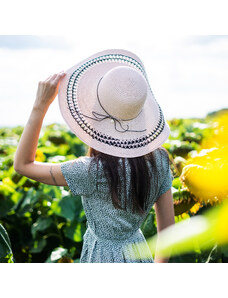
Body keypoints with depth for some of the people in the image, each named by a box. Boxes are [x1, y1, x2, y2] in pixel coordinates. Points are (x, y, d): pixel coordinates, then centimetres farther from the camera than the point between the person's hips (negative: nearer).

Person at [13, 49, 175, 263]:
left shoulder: (94, 172, -28)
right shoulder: (158, 159, -11)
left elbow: (22, 164, -16)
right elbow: (168, 226, -2)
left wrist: (40, 105, -19)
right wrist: (160, 263, 14)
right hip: (141, 257, 6)